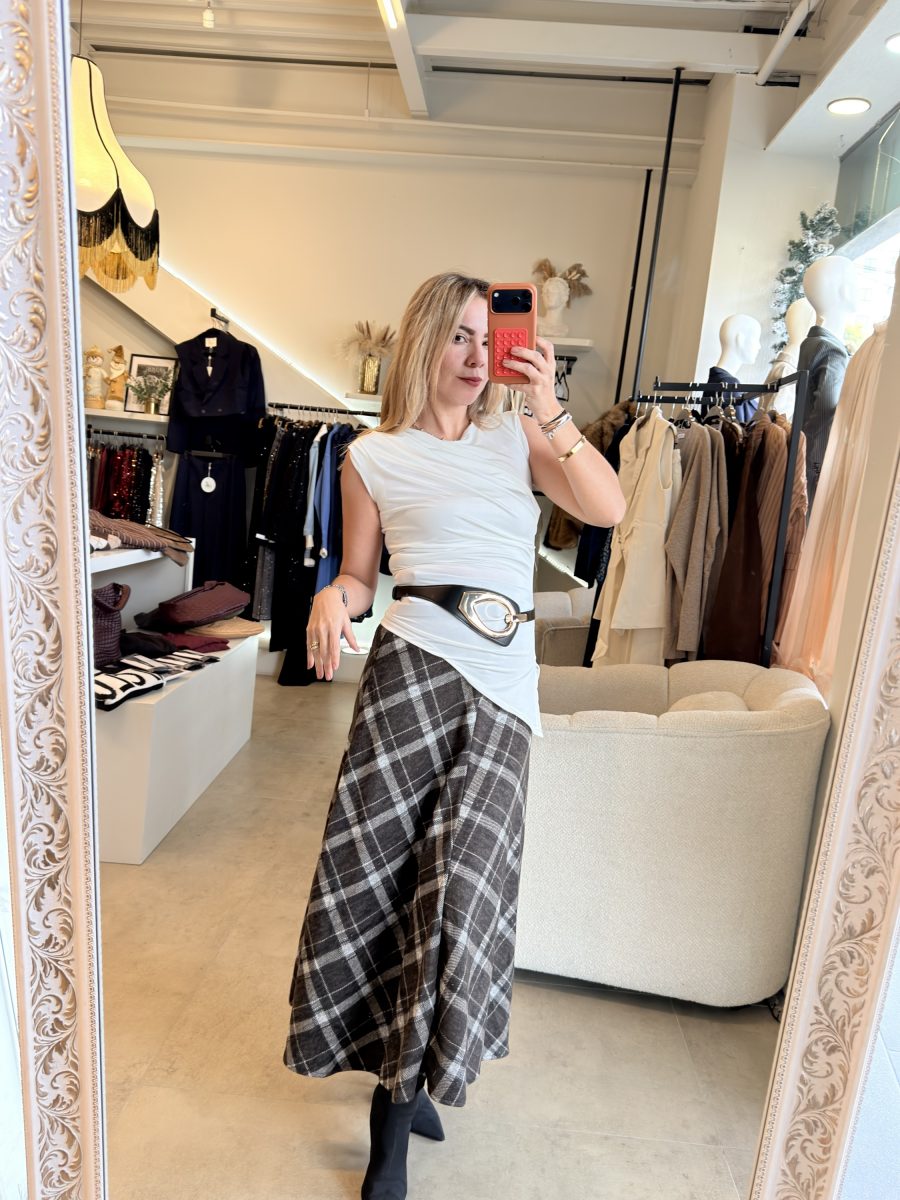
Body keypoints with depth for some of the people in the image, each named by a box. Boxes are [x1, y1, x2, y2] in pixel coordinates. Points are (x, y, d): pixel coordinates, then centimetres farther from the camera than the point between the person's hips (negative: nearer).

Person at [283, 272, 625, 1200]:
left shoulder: (517, 438, 15)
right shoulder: (374, 456, 9)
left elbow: (608, 508, 2)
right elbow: (360, 574, 11)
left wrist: (551, 411, -6)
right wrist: (332, 598, -11)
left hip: (506, 684, 2)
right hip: (417, 661, -2)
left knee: (460, 880, 0)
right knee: (383, 860, -3)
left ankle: (400, 1086, 23)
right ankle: (404, 1072, 24)